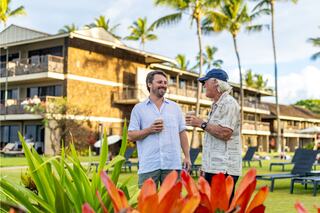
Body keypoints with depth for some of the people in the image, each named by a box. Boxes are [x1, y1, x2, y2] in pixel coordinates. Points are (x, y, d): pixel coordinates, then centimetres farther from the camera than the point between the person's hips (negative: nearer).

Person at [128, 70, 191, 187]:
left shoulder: (175, 107, 14)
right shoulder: (139, 108, 7)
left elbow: (182, 133, 12)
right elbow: (131, 135, 2)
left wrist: (187, 156, 5)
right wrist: (149, 130, -12)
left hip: (172, 164, 2)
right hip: (148, 165, -2)